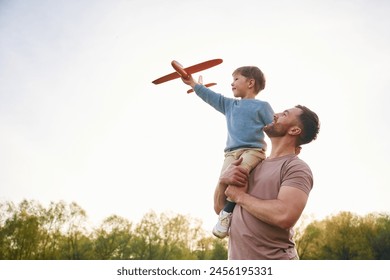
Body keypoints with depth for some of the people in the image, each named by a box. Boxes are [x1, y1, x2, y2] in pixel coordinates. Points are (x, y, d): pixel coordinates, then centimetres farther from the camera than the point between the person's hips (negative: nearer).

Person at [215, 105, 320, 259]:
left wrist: (240, 197, -14)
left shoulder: (296, 167, -10)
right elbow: (219, 208, 10)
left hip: (273, 258, -6)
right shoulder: (253, 165, 10)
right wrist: (223, 180, -9)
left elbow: (285, 216, -27)